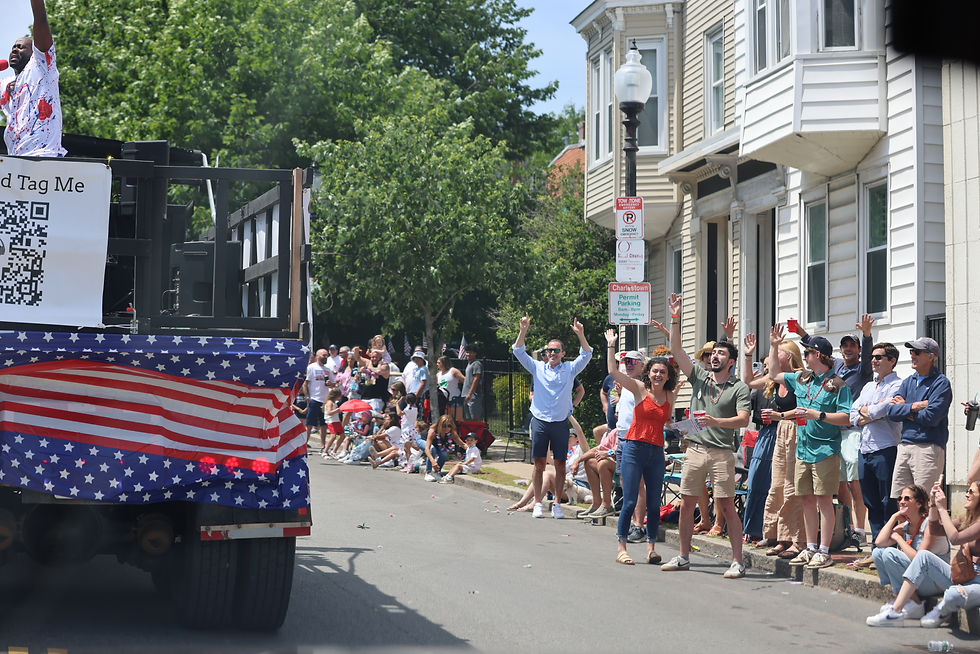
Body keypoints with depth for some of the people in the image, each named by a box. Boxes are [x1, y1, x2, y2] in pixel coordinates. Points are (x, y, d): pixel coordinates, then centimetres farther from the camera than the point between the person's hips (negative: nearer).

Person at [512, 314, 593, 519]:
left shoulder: (569, 369, 7)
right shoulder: (537, 368, 9)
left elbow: (586, 355, -4)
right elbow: (519, 352, 2)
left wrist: (580, 335, -18)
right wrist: (522, 332, -12)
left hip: (561, 423, 0)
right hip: (539, 421, 0)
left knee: (560, 465, 0)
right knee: (539, 464, 0)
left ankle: (557, 504, 7)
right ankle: (538, 503, 7)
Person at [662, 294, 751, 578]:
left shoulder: (739, 388, 1)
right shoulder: (699, 376, 11)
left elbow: (743, 419, -11)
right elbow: (676, 350, 4)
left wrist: (716, 421, -25)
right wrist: (675, 319, -5)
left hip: (722, 453, -4)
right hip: (695, 448, 4)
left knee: (727, 506, -6)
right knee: (686, 504, 6)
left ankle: (737, 561, -3)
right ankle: (683, 557, 17)